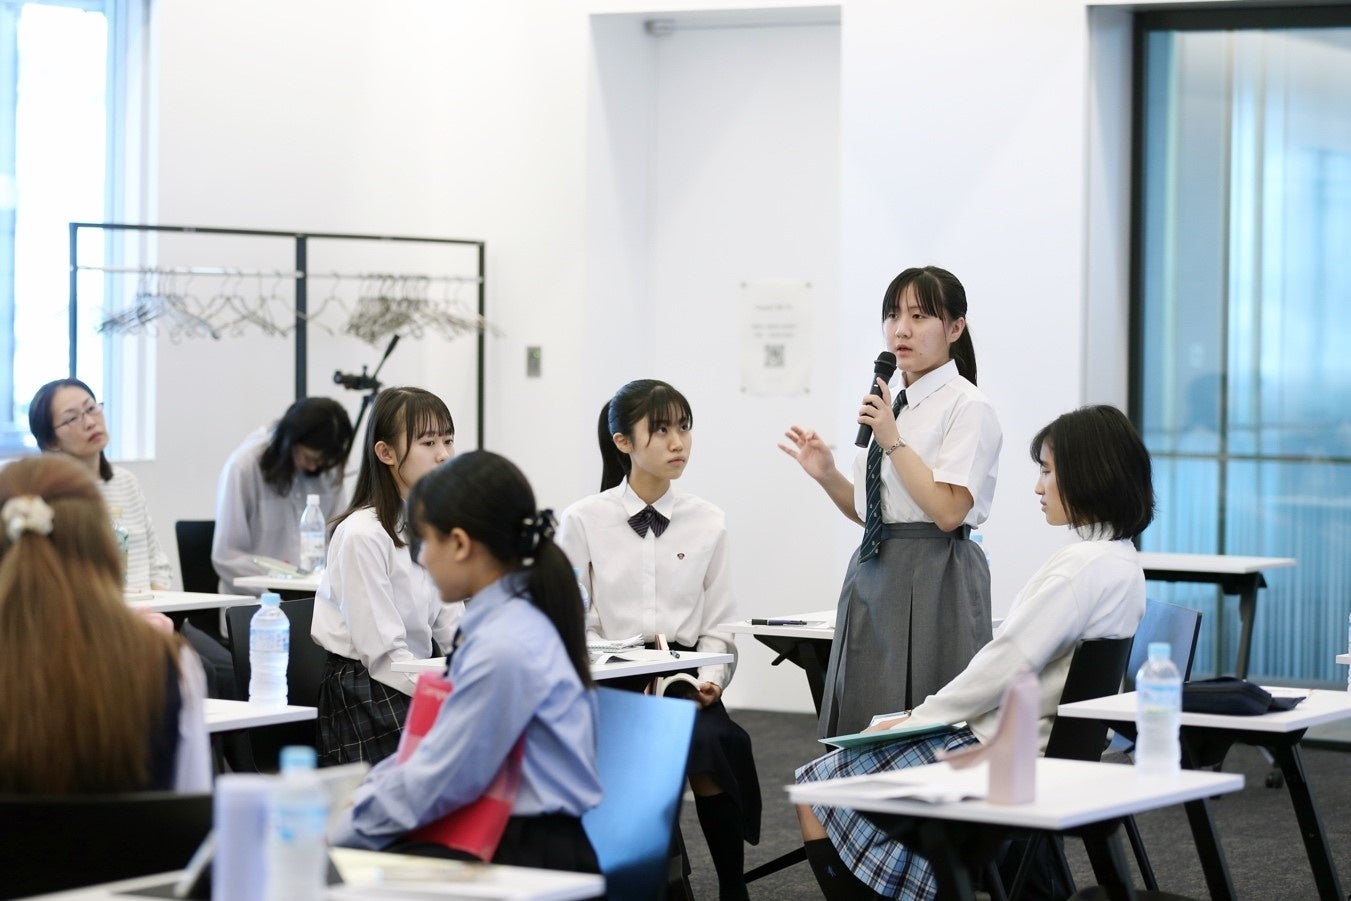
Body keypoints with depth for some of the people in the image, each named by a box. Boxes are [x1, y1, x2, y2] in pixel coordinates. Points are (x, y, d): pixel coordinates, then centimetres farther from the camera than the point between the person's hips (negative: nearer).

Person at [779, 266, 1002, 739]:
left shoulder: (968, 408, -9)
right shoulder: (887, 400, 14)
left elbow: (947, 512, -17)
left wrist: (893, 441, -17)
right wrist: (827, 475, 2)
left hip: (933, 583, -8)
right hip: (874, 573, 8)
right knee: (863, 735, 7)